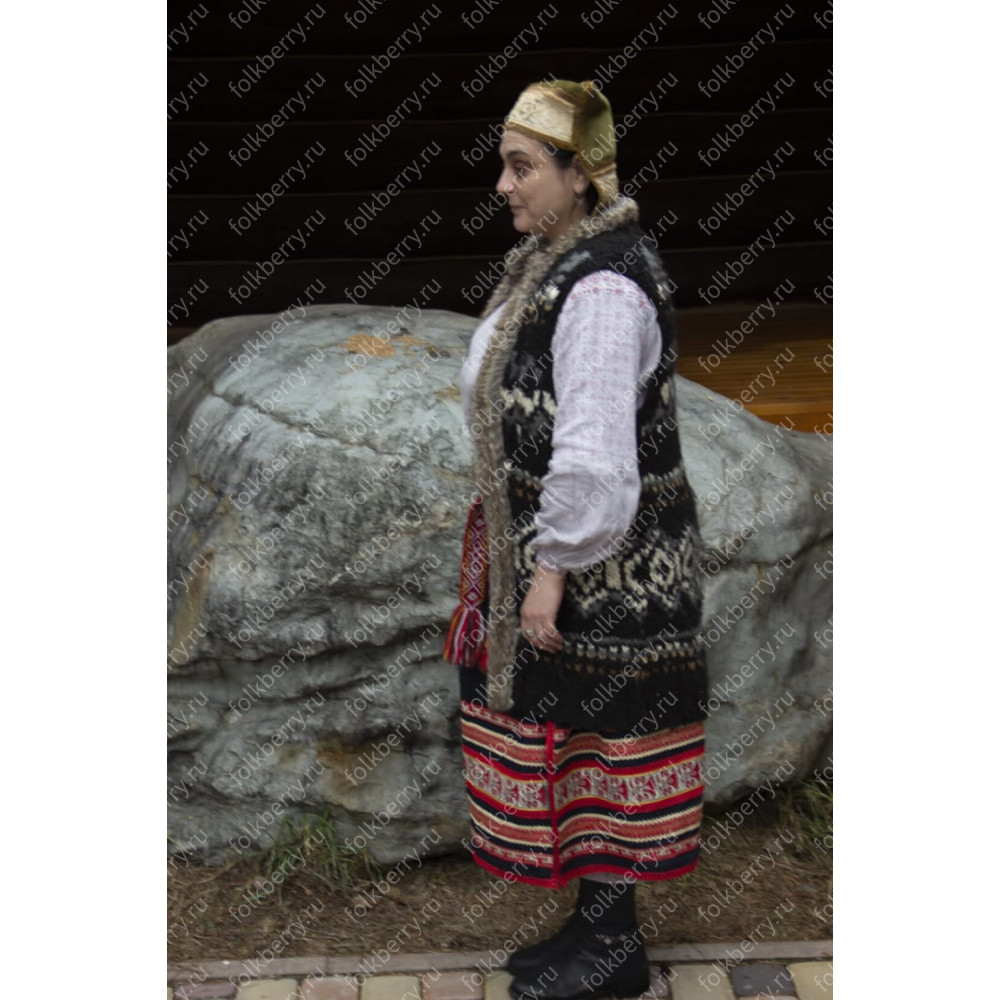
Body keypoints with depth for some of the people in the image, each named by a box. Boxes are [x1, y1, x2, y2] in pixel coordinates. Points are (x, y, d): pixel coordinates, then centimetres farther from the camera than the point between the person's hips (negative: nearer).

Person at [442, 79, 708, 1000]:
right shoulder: (553, 262, 10)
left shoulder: (603, 288, -22)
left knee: (592, 735, 4)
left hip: (599, 559, -10)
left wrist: (552, 569, -20)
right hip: (551, 541, 10)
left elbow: (594, 450, -25)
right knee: (566, 730, 17)